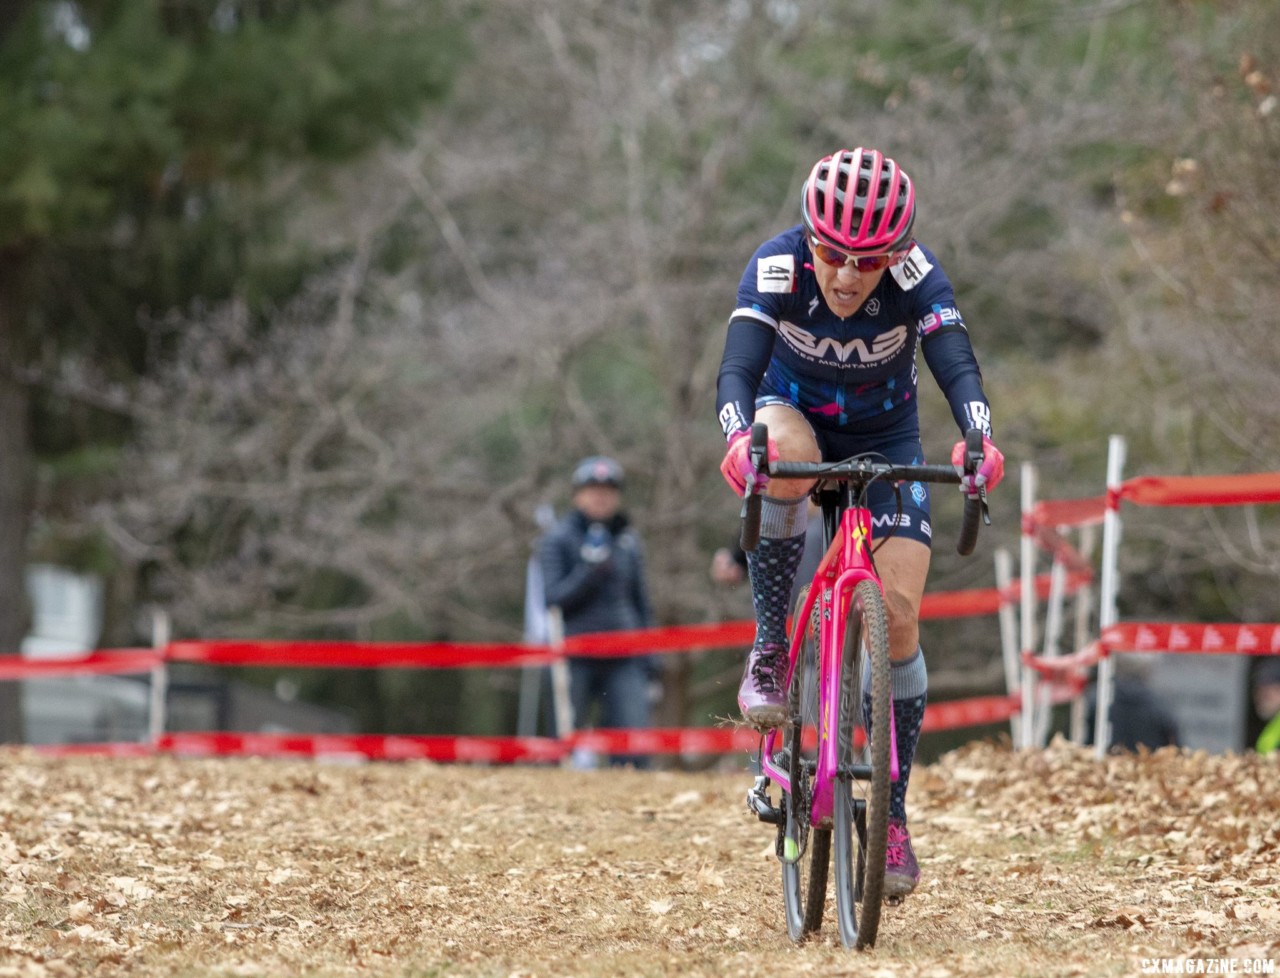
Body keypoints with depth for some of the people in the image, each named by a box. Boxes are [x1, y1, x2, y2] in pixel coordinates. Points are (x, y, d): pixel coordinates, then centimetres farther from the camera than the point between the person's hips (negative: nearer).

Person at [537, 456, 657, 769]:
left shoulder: (628, 541, 15)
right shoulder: (557, 540, 3)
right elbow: (552, 598, -6)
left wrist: (648, 657, 14)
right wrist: (590, 571, -17)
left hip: (623, 660, 3)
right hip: (574, 658, -3)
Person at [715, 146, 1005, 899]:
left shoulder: (918, 276, -28)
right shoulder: (777, 267, -29)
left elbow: (956, 364, -39)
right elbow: (739, 367, -39)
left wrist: (978, 438, -59)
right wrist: (739, 436, -60)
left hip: (884, 437, 1)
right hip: (795, 413, 0)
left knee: (897, 612, -14)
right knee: (787, 457, -39)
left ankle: (893, 813, -1)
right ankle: (769, 650, -24)